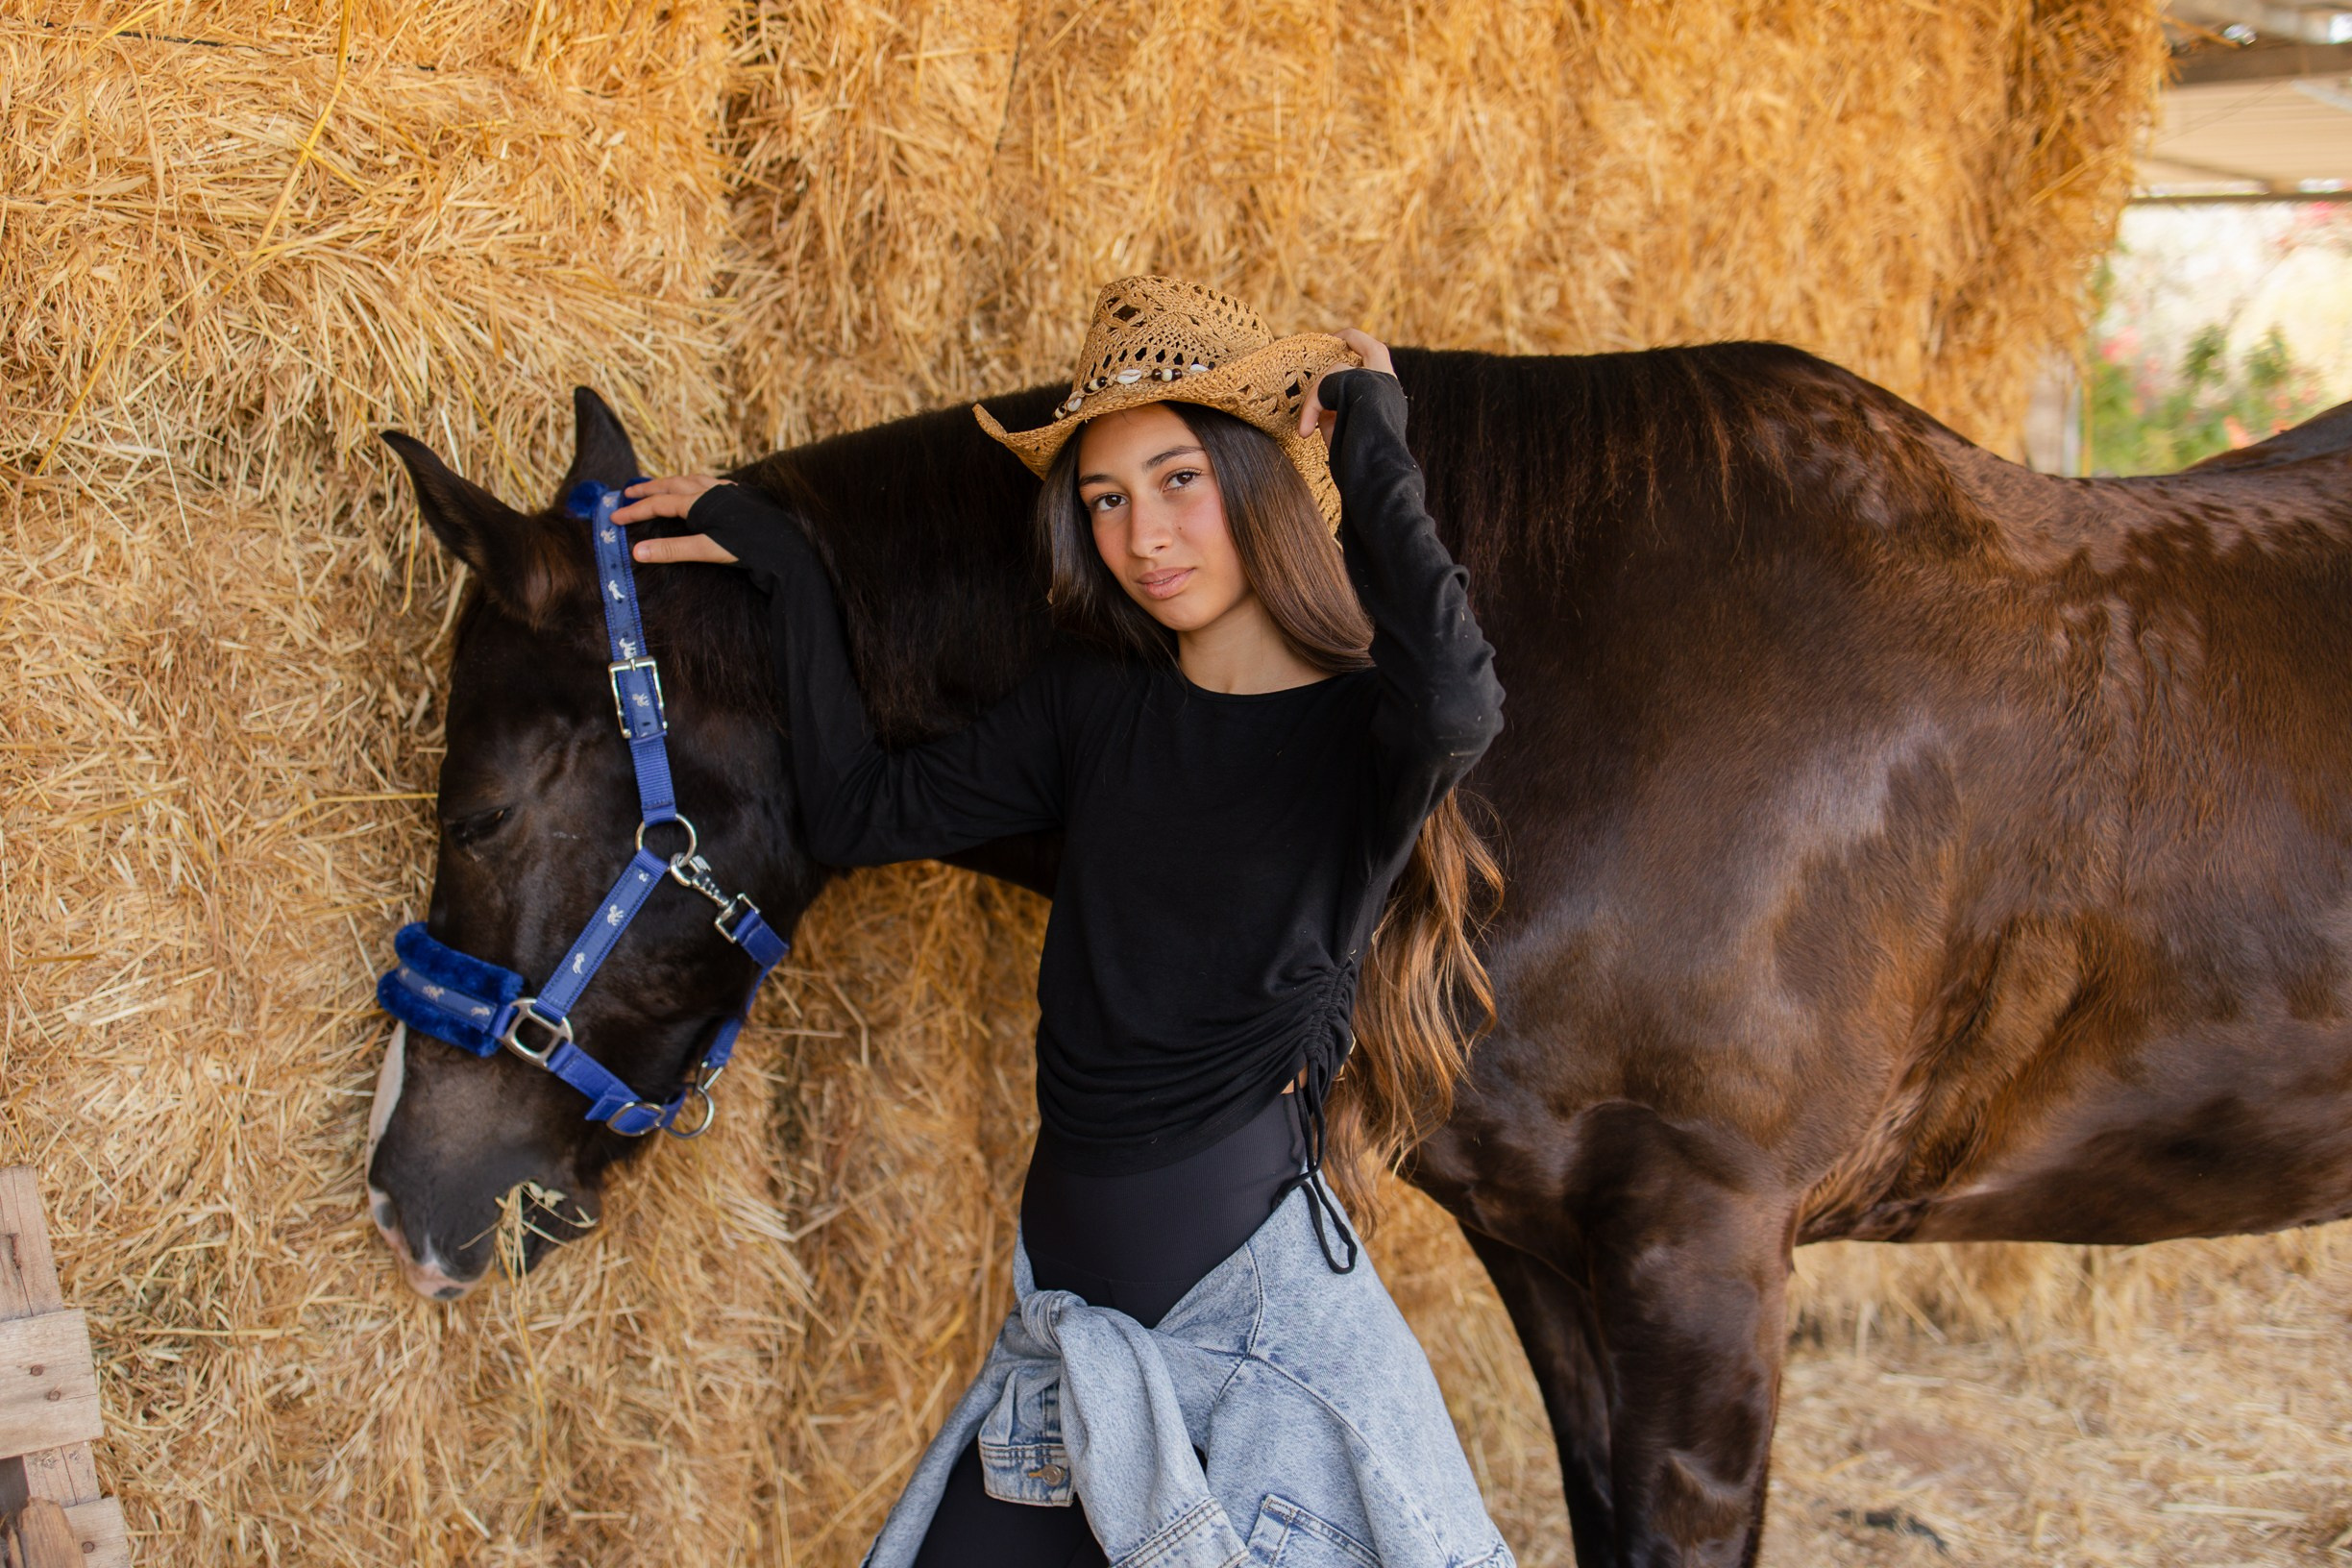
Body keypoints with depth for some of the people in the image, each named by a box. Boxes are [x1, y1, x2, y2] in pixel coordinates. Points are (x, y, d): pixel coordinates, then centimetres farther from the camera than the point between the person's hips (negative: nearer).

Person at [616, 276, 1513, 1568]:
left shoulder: (1365, 732, -10)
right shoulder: (1095, 700, 7)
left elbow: (1458, 703, -34)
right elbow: (860, 812, 13)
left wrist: (1371, 454, -20)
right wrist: (787, 570, 12)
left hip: (1252, 1303, -6)